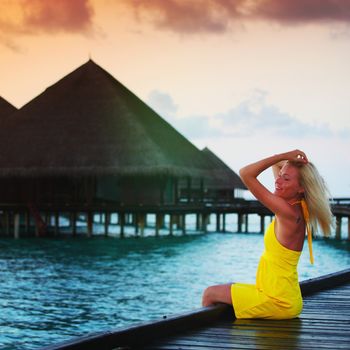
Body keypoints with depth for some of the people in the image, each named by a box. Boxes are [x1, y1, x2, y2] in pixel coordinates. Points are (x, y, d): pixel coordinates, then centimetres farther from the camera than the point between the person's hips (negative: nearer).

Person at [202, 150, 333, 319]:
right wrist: (285, 159, -3)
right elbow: (275, 166, 17)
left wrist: (284, 156, -19)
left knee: (210, 294, 3)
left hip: (278, 303, -10)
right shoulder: (295, 209, 3)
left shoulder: (288, 212, -23)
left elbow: (246, 174, -22)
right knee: (221, 289, 26)